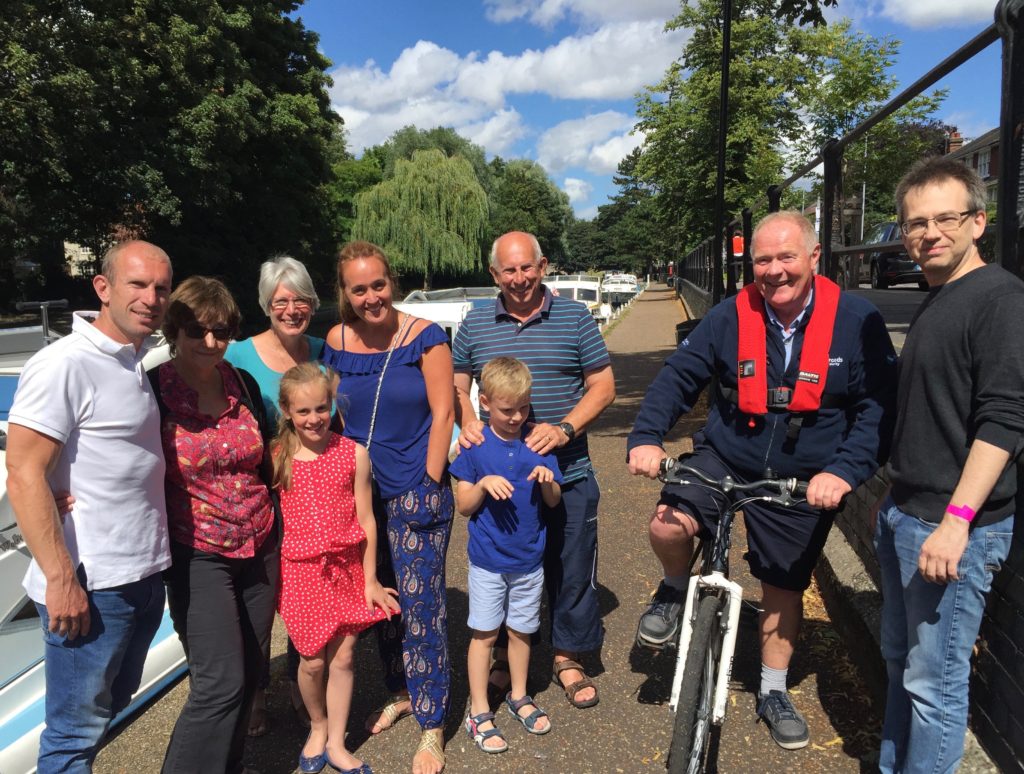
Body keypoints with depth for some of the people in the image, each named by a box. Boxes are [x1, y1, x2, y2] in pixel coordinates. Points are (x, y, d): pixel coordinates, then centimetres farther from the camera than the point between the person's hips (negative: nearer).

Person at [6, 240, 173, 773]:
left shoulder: (139, 361, 9)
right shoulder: (64, 364, -16)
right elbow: (24, 478, -19)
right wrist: (61, 579, -20)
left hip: (146, 576, 8)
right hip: (90, 587, -8)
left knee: (110, 706, 24)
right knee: (77, 728, 7)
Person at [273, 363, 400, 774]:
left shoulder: (354, 454, -6)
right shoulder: (277, 459, -6)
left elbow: (366, 520, -2)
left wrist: (370, 580, 1)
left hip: (348, 569, 1)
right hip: (300, 571, 0)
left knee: (343, 659, 8)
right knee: (312, 661, 8)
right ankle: (317, 727, 38)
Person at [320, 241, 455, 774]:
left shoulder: (424, 337, -9)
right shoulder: (336, 342, 2)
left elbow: (442, 413, -9)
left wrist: (429, 486, -10)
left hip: (416, 494, -4)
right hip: (361, 493, 5)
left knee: (420, 605, 0)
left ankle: (431, 727, 16)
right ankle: (399, 693, 39)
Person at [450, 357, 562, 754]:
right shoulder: (475, 446, -9)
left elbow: (553, 501, 0)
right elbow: (462, 506, -6)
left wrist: (546, 480, -20)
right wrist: (483, 484, -25)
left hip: (529, 558, 2)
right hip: (487, 560, -2)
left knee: (520, 631, 16)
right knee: (484, 633, 7)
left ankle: (519, 696, 37)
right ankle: (478, 713, 21)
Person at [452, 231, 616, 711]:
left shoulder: (574, 318, 1)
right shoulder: (475, 325, 5)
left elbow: (603, 387, 0)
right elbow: (455, 386, 11)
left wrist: (564, 429, -16)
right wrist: (467, 423, -11)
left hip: (567, 474, -1)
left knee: (570, 569, 9)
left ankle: (568, 658, 30)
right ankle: (503, 654, 35)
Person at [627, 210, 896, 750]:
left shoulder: (858, 322, -11)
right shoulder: (730, 317, -9)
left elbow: (877, 410, -10)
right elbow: (677, 378, -6)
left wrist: (844, 470, -25)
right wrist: (646, 437, -21)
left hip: (803, 482, 0)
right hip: (723, 458, 0)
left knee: (783, 589, 13)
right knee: (668, 525, -26)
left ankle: (774, 693, 38)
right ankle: (675, 591, 11)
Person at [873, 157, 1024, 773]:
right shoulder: (933, 302, 14)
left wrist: (956, 520, -25)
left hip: (955, 528, -9)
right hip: (904, 515, 9)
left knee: (934, 680, 2)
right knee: (900, 659, 20)